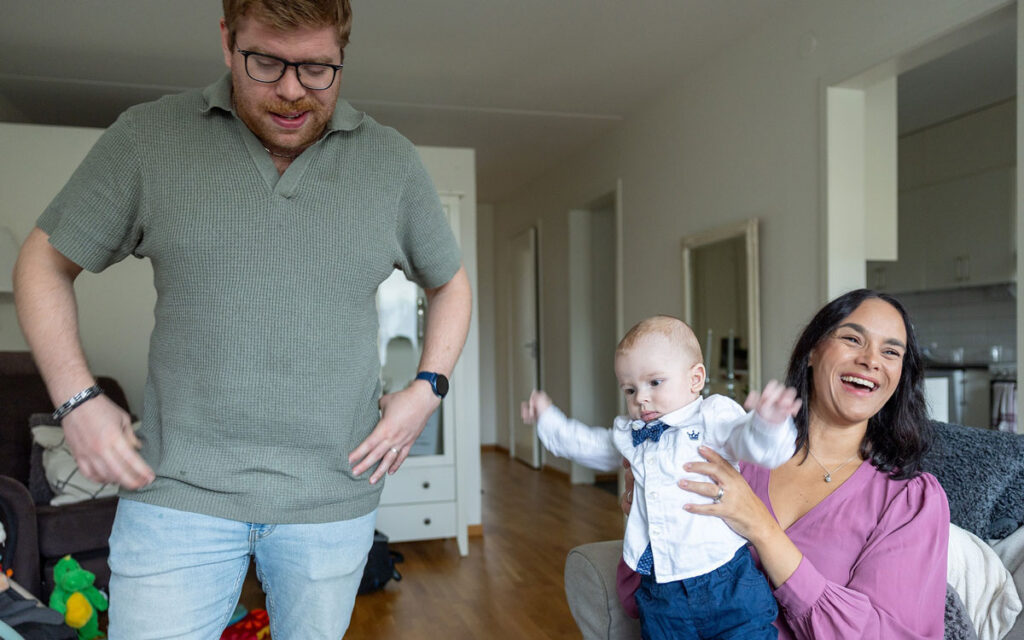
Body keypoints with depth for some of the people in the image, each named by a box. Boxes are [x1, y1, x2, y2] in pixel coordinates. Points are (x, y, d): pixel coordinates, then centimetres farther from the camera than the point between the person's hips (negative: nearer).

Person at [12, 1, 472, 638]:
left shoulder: (393, 160, 3)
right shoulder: (148, 136, 0)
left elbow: (450, 281, 14)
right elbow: (45, 261, 9)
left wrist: (427, 389, 0)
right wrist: (77, 398, -3)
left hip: (333, 498, 2)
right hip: (179, 491, -1)